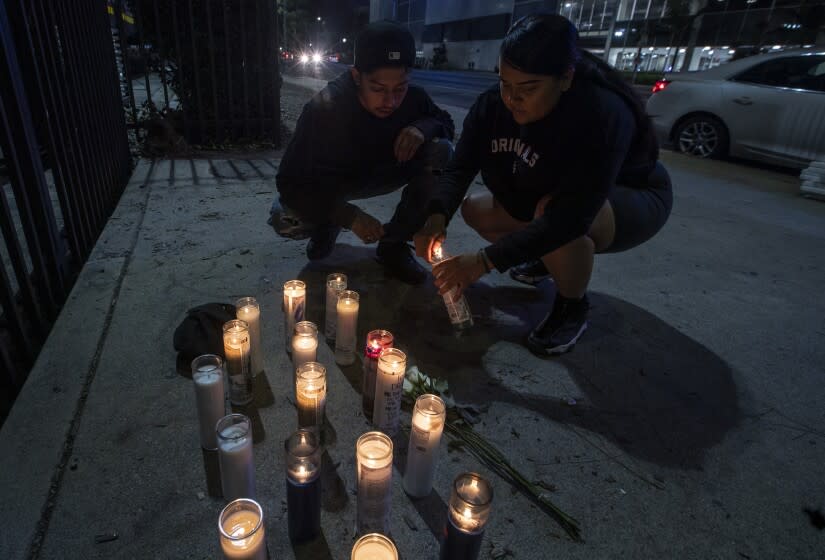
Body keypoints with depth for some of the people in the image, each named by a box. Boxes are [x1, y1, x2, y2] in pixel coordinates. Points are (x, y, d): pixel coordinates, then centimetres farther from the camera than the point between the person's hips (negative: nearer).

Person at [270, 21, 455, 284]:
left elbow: (446, 122, -1)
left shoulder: (413, 97, -23)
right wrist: (349, 216, -44)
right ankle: (328, 224, 7)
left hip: (380, 174, 3)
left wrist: (423, 127, -28)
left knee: (440, 151, -22)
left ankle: (394, 243, -10)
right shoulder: (323, 108, -32)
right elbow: (291, 183, -30)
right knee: (285, 219, -31)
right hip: (328, 183, -2)